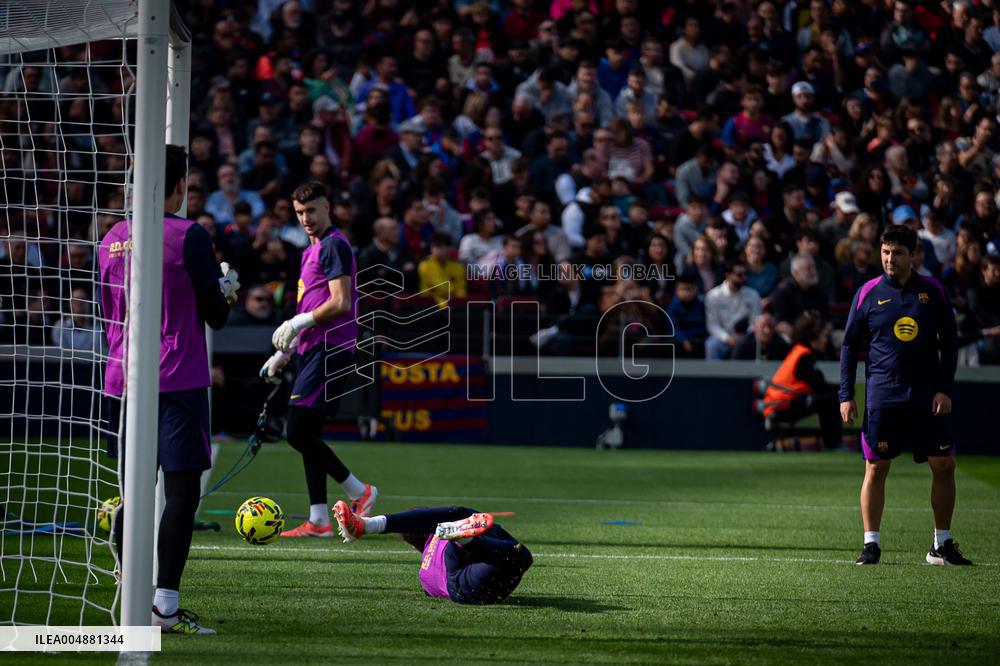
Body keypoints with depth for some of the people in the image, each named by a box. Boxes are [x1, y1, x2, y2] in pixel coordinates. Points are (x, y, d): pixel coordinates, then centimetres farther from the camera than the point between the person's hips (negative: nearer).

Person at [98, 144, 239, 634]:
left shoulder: (112, 240, 9)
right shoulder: (190, 236, -8)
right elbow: (215, 315, -4)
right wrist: (228, 288, 15)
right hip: (178, 382, -6)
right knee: (181, 492, -4)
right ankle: (166, 607, -11)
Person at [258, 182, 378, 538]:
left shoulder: (334, 246, -10)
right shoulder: (312, 250, 21)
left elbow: (340, 303, -19)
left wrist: (297, 323, -13)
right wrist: (284, 352, 25)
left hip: (329, 351, -10)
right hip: (313, 350, 10)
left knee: (297, 432, -14)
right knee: (307, 434, 8)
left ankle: (359, 491, -5)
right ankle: (319, 521, 10)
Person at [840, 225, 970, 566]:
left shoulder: (932, 290, 5)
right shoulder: (868, 293, 2)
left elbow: (949, 342, 7)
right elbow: (850, 345, 7)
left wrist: (945, 389, -2)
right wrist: (846, 395, 0)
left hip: (928, 396, 1)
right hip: (882, 395, -1)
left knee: (944, 466, 0)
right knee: (876, 468, -2)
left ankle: (942, 545, 11)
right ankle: (871, 544, 6)